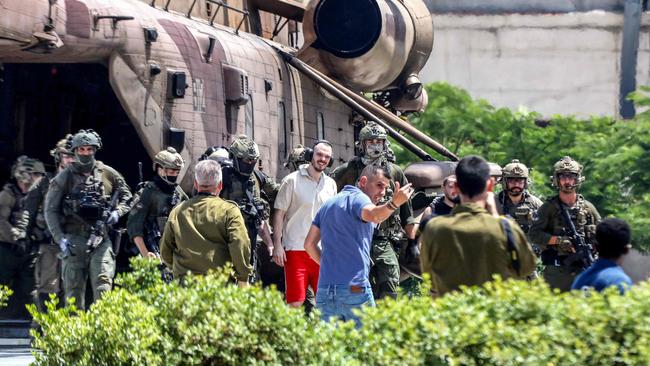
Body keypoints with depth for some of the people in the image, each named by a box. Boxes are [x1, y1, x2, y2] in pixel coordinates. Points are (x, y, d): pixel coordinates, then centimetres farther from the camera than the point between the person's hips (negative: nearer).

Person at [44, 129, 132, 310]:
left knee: (103, 286, -13)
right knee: (73, 289, 3)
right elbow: (50, 210, 2)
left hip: (100, 240, 0)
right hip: (74, 239, 0)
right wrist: (60, 238, -8)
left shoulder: (108, 174, 7)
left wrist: (118, 212, -1)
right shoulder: (64, 178, 3)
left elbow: (126, 195, 20)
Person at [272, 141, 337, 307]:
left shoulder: (330, 184, 12)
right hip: (296, 250, -5)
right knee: (295, 302, -8)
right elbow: (279, 213, -3)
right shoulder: (292, 181, -2)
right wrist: (277, 245, -10)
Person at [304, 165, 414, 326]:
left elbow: (309, 244, 20)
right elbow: (372, 215, -30)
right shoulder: (357, 198, -5)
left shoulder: (328, 204, 20)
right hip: (354, 288, -7)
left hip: (324, 291, 7)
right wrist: (393, 203, -47)